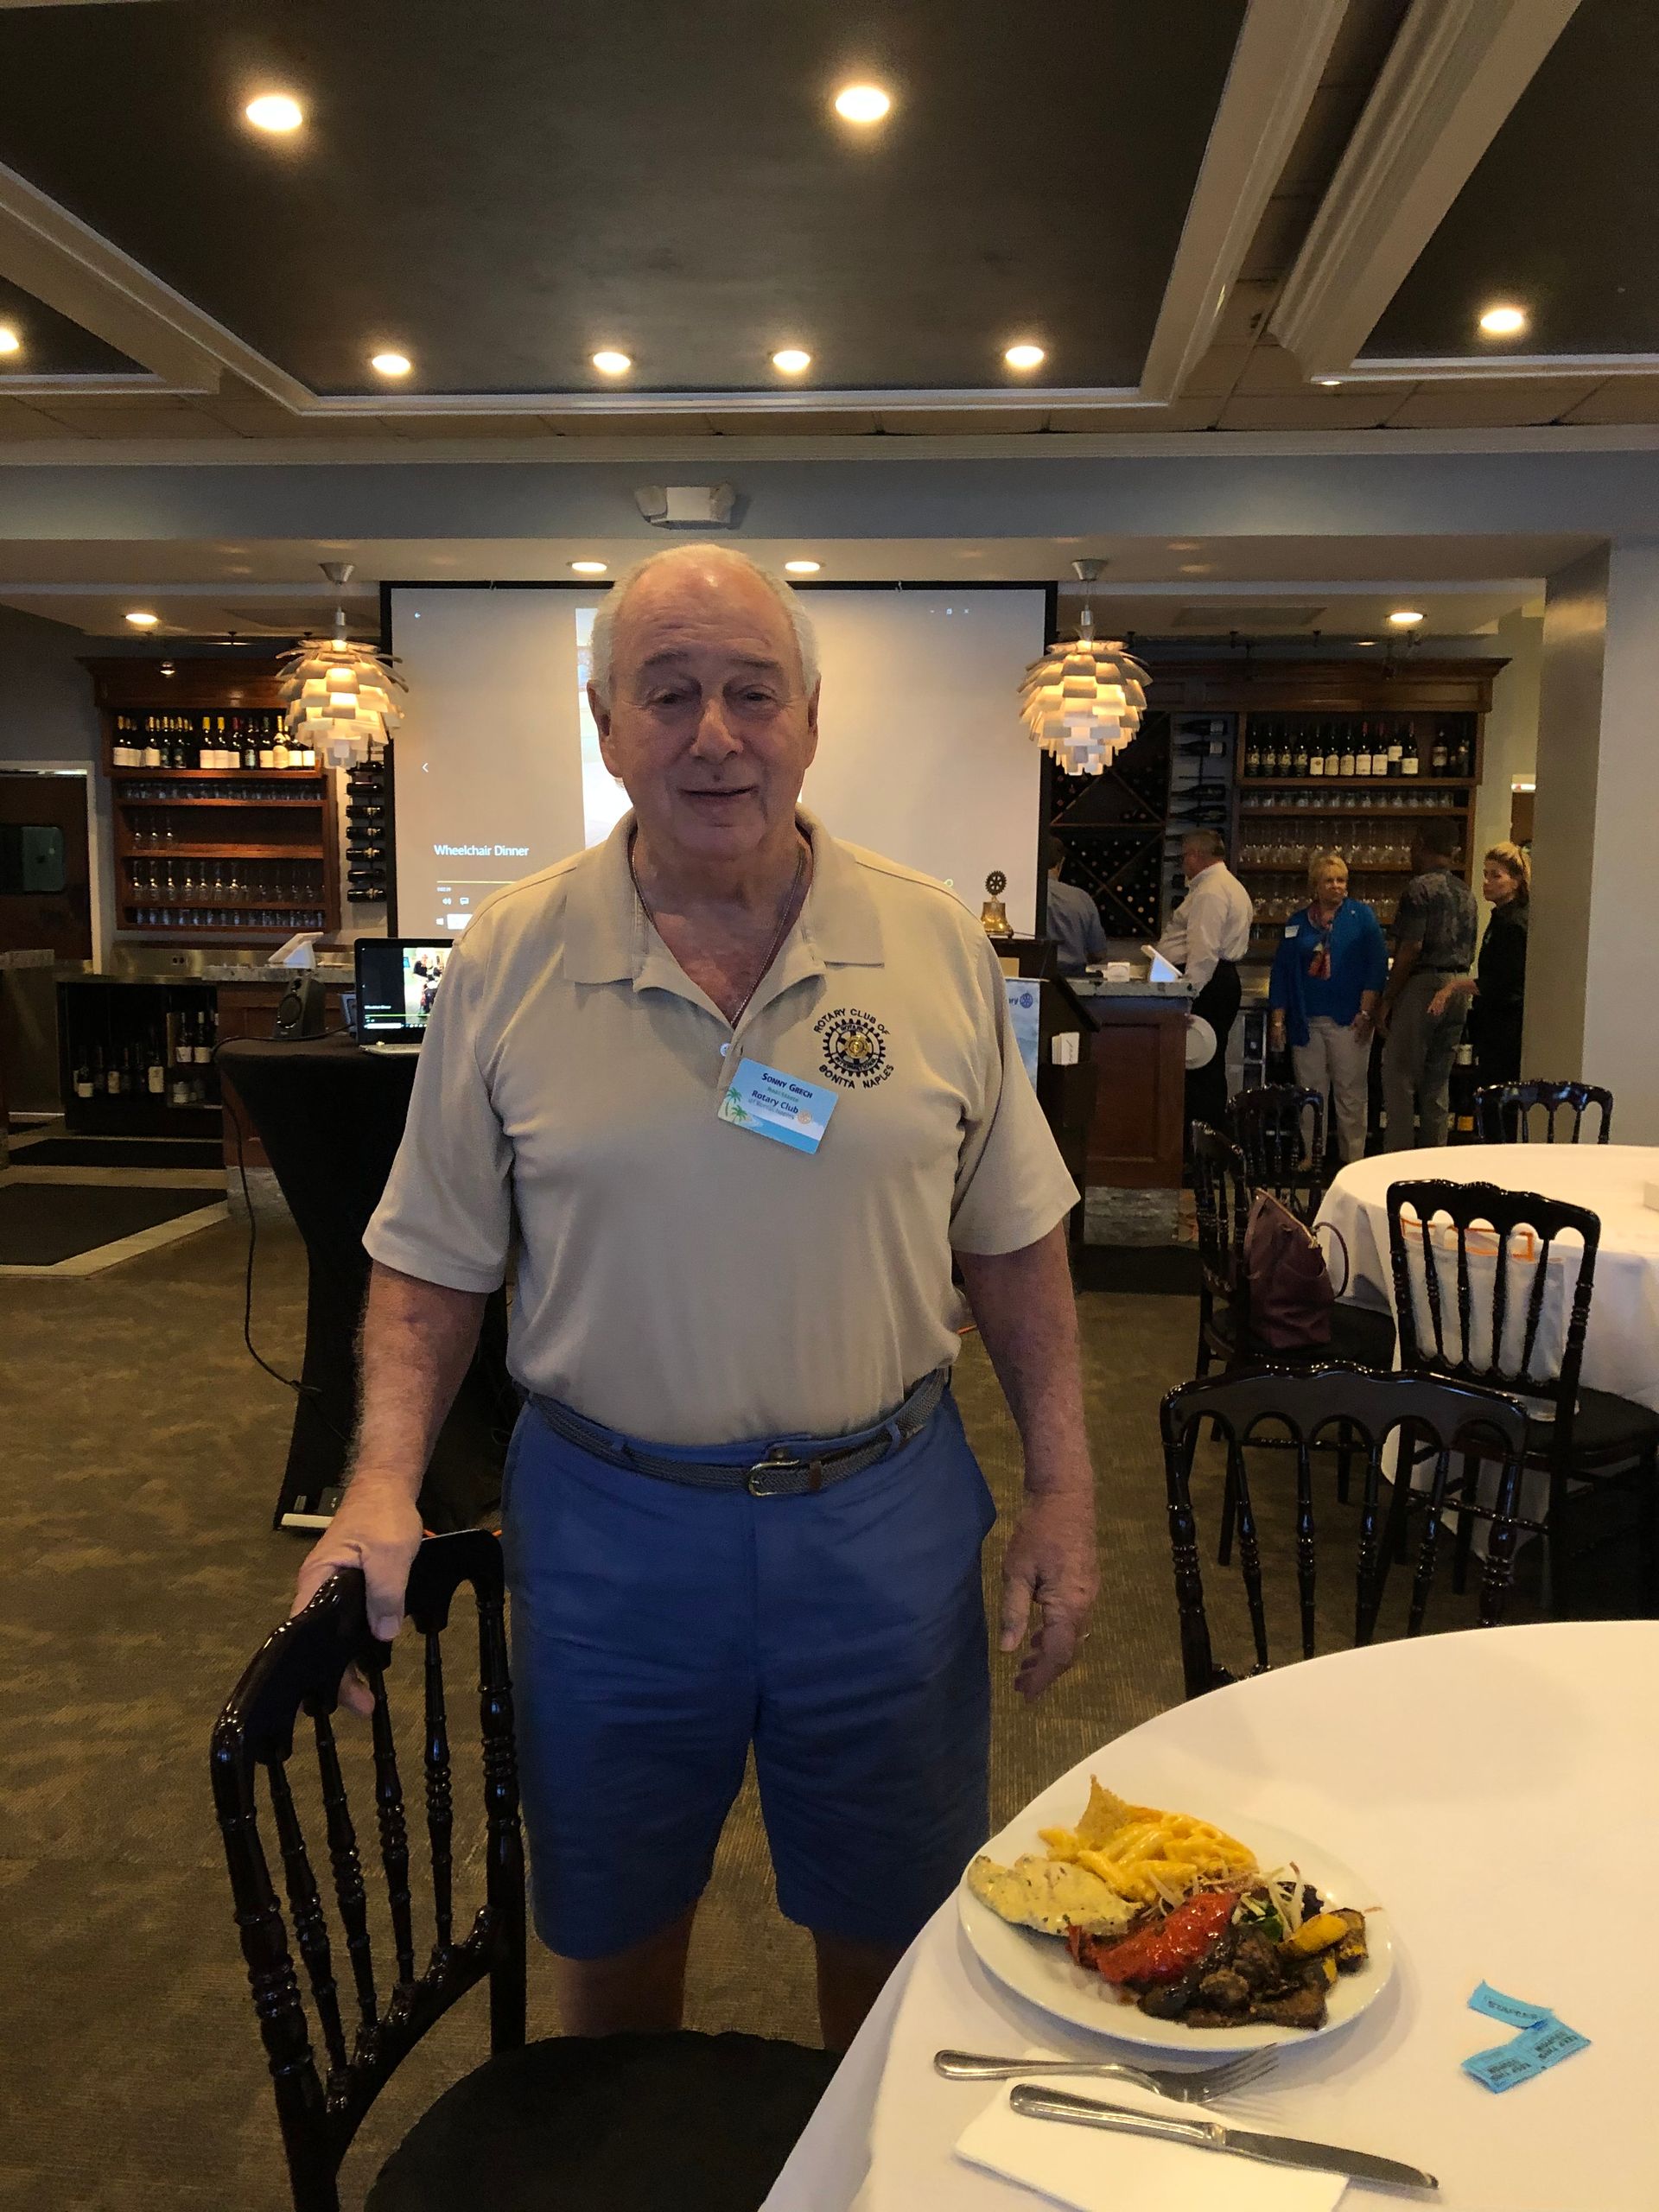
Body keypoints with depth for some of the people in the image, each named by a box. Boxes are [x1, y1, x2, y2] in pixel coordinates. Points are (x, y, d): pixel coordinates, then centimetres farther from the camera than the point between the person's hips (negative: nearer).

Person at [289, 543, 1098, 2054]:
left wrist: (1064, 1488, -1)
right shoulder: (510, 961, -5)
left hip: (885, 1513, 1)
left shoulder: (936, 941, -4)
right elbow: (434, 1258, -1)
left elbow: (1014, 1239, 1)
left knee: (893, 1931, 19)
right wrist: (385, 1482, -13)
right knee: (612, 1931, 20)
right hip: (607, 1518, 0)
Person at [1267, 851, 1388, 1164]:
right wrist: (1277, 1021, 8)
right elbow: (1281, 974, 14)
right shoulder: (1297, 924, 13)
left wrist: (1365, 1013, -10)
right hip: (1306, 1022, 3)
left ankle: (1354, 1160, 4)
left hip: (1348, 1020, -3)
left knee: (1351, 1092, -2)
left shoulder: (1361, 916, 4)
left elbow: (1376, 966, -2)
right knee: (1310, 1094, 5)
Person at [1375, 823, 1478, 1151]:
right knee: (1438, 1082, 12)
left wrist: (1386, 1000, -11)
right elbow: (1469, 952, 16)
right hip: (1458, 989, 8)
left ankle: (1398, 1158, -5)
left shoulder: (1420, 887, -10)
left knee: (1399, 1078, -2)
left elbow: (1411, 950, -16)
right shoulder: (1466, 892, 14)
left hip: (1423, 986, -8)